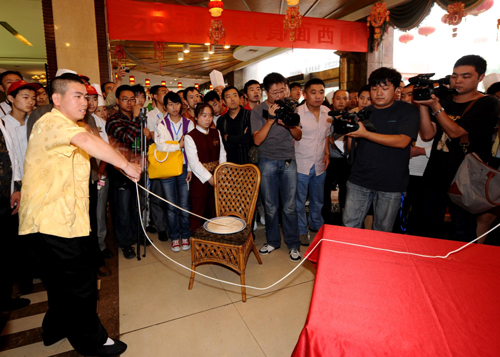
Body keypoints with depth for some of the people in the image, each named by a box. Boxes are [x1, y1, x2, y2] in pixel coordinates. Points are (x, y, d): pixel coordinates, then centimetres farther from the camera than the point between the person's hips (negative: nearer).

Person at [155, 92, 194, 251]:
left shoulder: (188, 123, 7)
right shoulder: (161, 125, 3)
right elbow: (160, 145, -12)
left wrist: (190, 169, -1)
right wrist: (179, 145, -11)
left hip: (184, 168, 1)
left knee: (185, 205, 3)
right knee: (171, 206, 6)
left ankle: (185, 236, 19)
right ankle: (174, 237, 20)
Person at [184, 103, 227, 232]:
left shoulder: (216, 133, 10)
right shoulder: (190, 137, -7)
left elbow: (222, 155, 9)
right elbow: (194, 162, -13)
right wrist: (209, 178, -17)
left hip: (217, 178, 5)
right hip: (200, 179, -5)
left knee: (216, 210, 13)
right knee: (197, 211, 4)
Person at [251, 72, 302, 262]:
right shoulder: (258, 111, -3)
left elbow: (298, 136, 4)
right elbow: (257, 139, -13)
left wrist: (289, 123, -16)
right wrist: (271, 119, -21)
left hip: (288, 161, 1)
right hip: (268, 162, -1)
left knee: (290, 206, 4)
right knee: (270, 207, 7)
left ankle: (293, 244, 19)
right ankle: (273, 241, 26)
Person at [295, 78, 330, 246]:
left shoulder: (327, 112, 4)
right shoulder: (297, 112, -12)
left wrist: (327, 152, 7)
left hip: (320, 165, 5)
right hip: (301, 165, -5)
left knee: (318, 199, 19)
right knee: (299, 201, 6)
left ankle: (317, 225, 40)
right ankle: (302, 230, 24)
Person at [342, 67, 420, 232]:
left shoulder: (408, 111, 0)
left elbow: (402, 141, -16)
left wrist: (365, 134, -22)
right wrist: (348, 130, -9)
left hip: (391, 184, -2)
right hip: (359, 181, 3)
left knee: (382, 231, 10)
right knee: (349, 225, 3)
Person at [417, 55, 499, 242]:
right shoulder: (445, 102, 10)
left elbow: (455, 131, -17)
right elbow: (428, 135, -1)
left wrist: (435, 106, -20)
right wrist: (424, 105, -9)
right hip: (434, 177, 5)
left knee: (463, 237, 5)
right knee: (430, 230, 18)